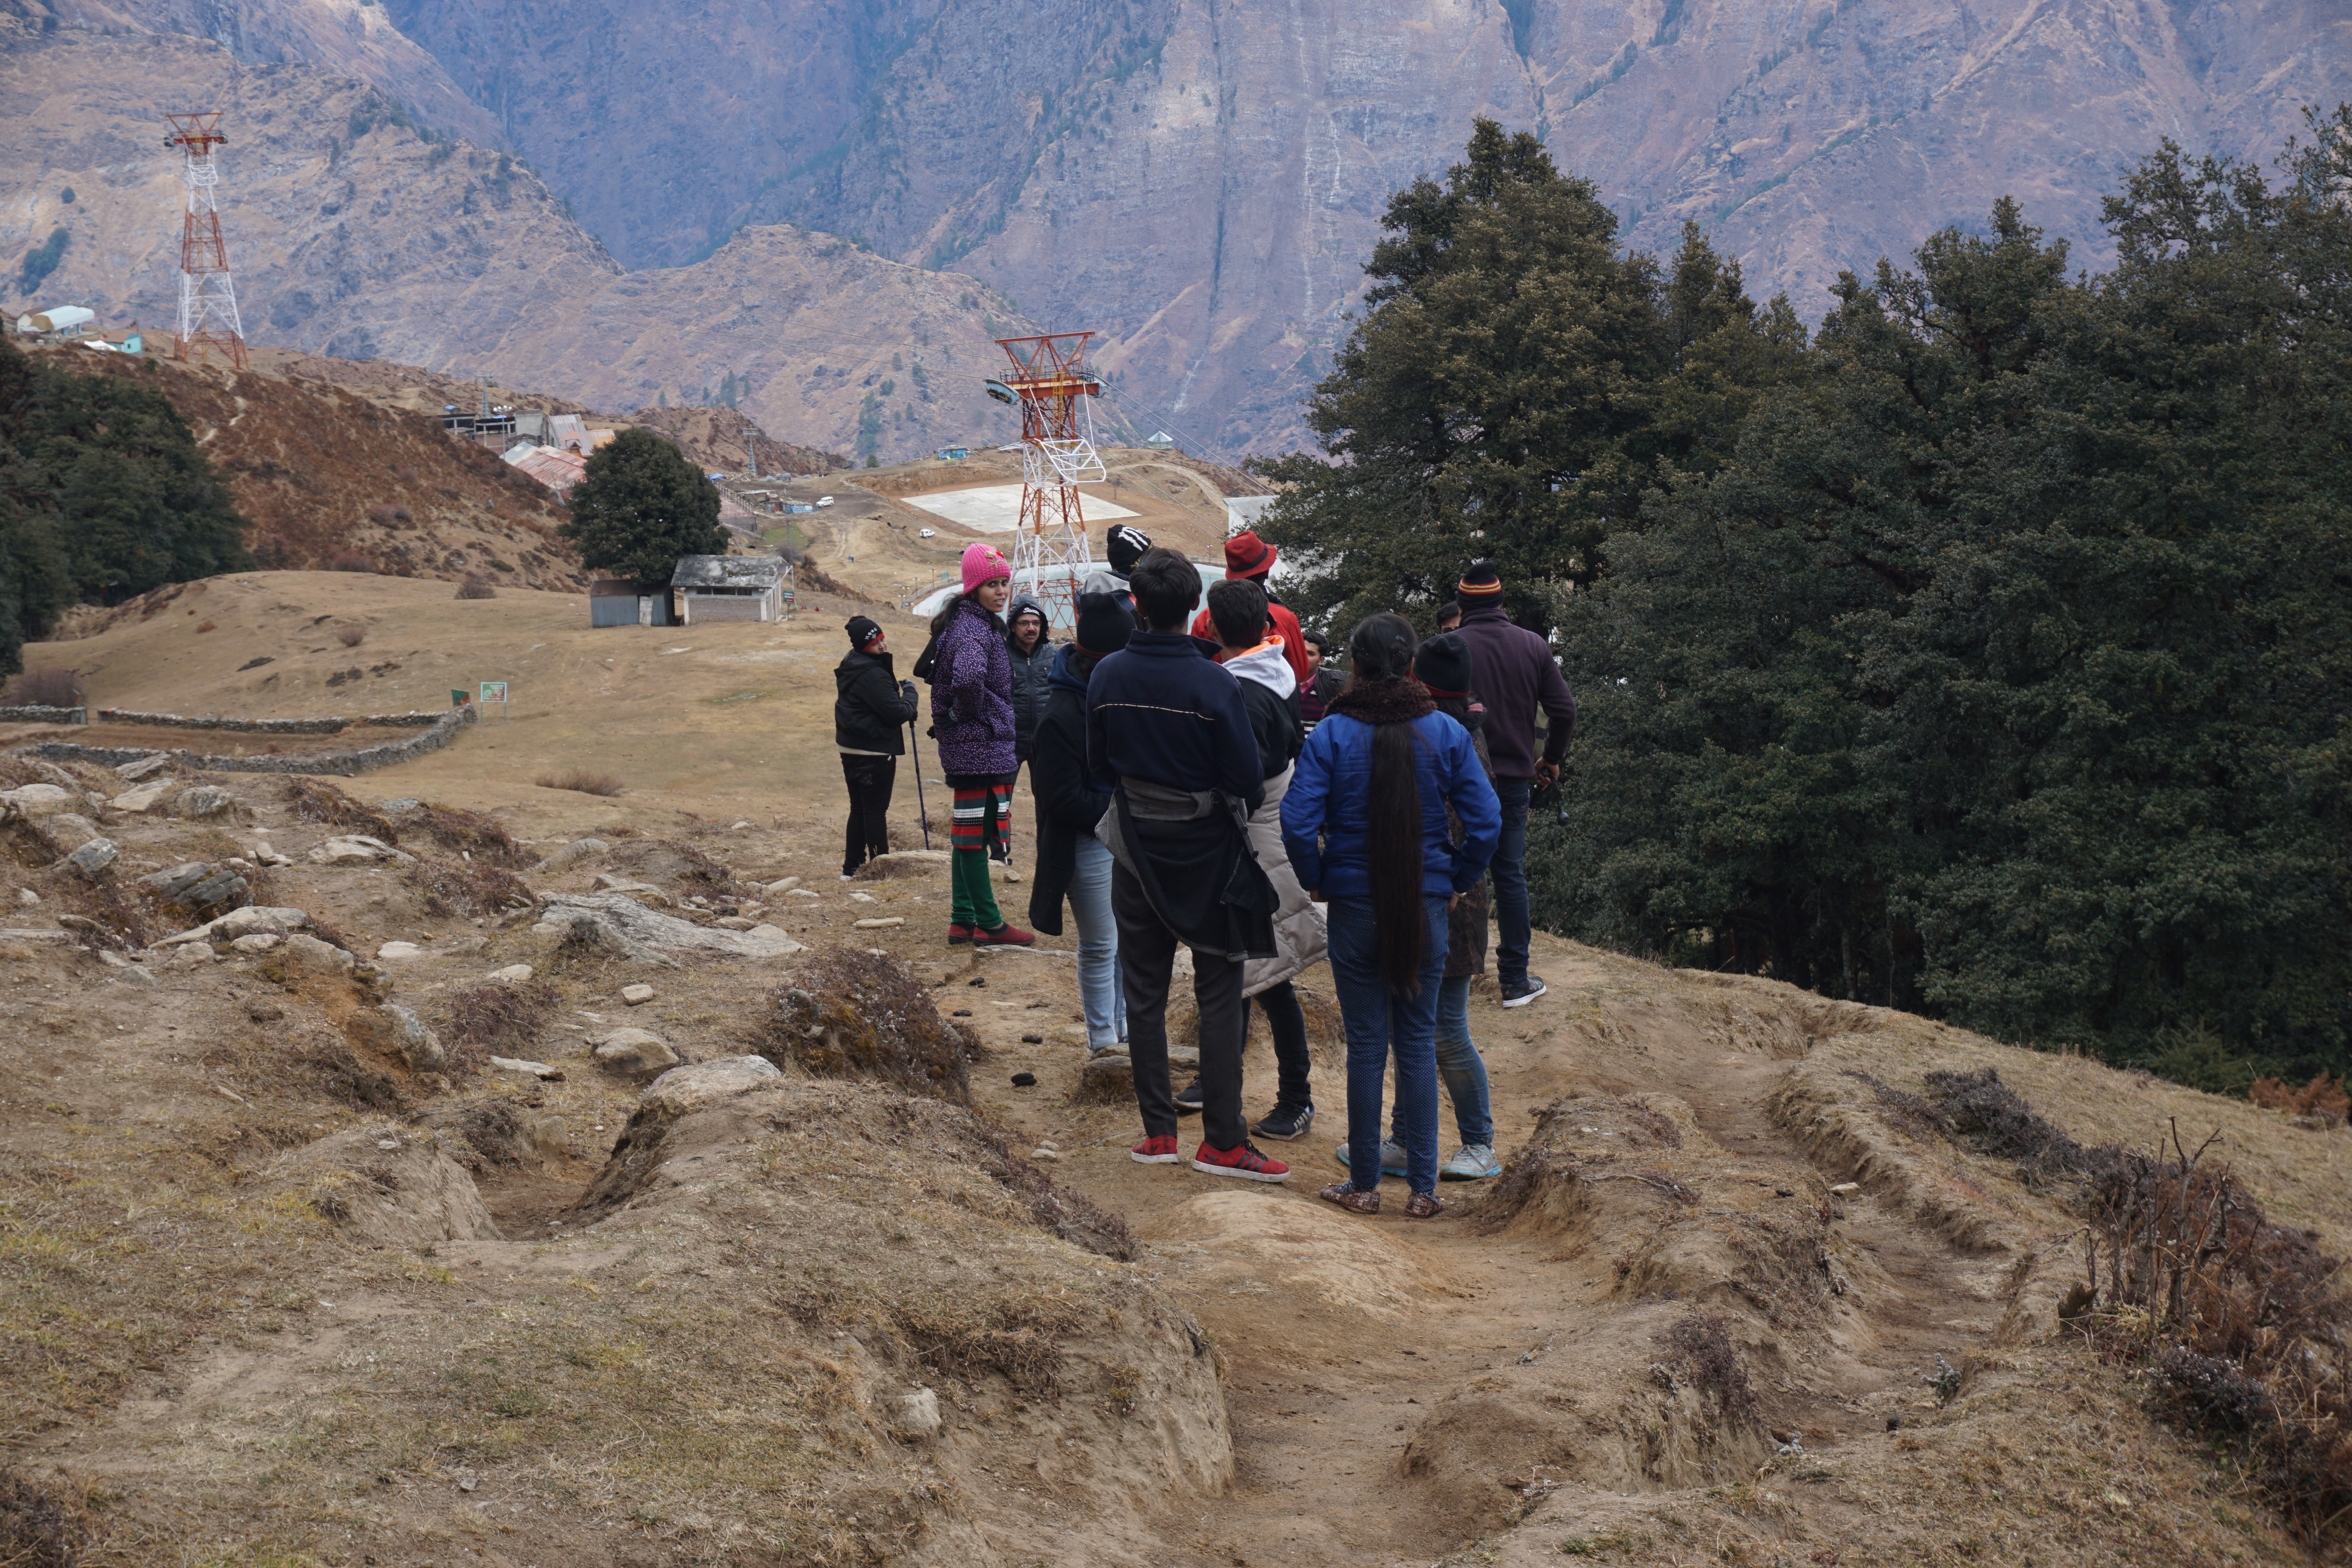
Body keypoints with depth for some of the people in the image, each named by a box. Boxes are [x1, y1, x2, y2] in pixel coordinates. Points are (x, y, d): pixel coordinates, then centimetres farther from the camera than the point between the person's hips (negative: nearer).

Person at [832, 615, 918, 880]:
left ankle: (851, 868, 21)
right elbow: (898, 713, -21)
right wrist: (910, 692, -4)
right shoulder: (873, 675, -23)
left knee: (859, 809, 16)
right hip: (875, 751, -9)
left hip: (850, 748, 9)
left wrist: (902, 697, 6)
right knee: (876, 811, -1)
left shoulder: (851, 667, 8)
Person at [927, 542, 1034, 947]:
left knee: (968, 833, 14)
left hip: (963, 746, 10)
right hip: (981, 746, -10)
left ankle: (963, 920, 19)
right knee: (976, 833, -5)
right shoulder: (974, 629, -18)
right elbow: (968, 677, -38)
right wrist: (972, 713, -19)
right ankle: (989, 925, 0)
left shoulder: (972, 622, 14)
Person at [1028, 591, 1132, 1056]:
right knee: (1100, 947, 4)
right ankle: (1102, 1041, 18)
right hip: (1089, 843, -7)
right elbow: (1062, 800, -22)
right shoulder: (1061, 716, -22)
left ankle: (1126, 1029, 29)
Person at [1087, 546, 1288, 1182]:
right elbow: (1247, 781, -13)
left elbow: (1099, 766, 5)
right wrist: (1236, 805, 9)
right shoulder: (1215, 685, -18)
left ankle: (1158, 1132, 14)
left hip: (1137, 849, 3)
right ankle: (1222, 1140, 2)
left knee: (1144, 992, 12)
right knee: (1220, 997, 3)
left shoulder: (1108, 676, -7)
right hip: (1206, 850, -3)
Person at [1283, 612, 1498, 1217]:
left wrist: (1319, 879, 2)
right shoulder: (1446, 733, -3)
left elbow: (1297, 825, -15)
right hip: (1427, 906, 1)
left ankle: (1364, 1185, 12)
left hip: (1356, 908, -1)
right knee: (1418, 1042, 9)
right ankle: (1423, 1187, 10)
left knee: (1366, 1045, 6)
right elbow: (1486, 822, -5)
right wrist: (1457, 881, 8)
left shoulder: (1331, 735, -8)